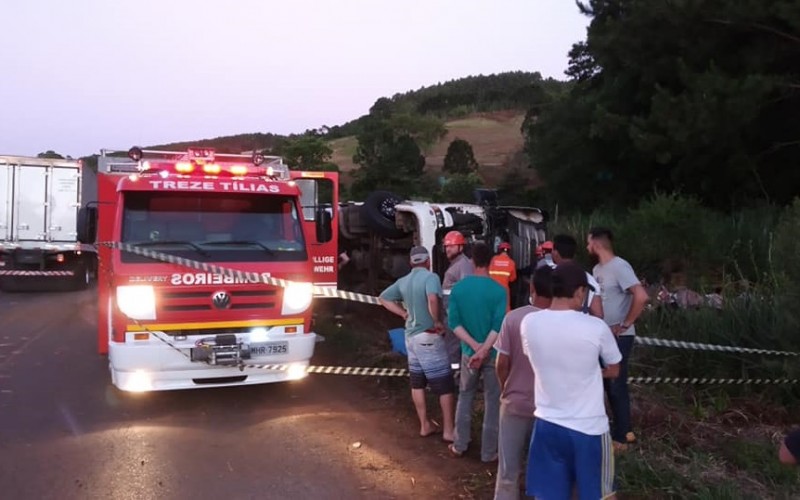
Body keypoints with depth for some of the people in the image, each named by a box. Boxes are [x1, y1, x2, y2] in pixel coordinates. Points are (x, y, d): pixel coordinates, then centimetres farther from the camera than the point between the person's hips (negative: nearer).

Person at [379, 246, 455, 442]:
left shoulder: (403, 281, 8)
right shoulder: (430, 277, -14)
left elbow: (383, 298, 17)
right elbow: (432, 298, -33)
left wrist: (404, 313, 12)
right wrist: (437, 321, -20)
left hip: (411, 336, 8)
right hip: (429, 337, -8)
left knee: (417, 383, 15)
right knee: (445, 385, 1)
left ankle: (425, 425, 24)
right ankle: (448, 430, 4)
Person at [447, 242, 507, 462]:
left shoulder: (458, 288, -4)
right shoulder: (498, 290, -13)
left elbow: (454, 322, -7)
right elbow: (498, 326, -20)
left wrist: (475, 345, -11)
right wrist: (483, 350, -20)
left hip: (468, 351, 3)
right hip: (493, 353, -3)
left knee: (465, 396, 19)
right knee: (492, 401, 8)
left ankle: (459, 445, 24)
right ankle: (488, 452, 16)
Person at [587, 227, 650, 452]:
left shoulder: (619, 266, -17)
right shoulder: (597, 269, 10)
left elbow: (641, 297, -26)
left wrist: (625, 325, -20)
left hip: (619, 337, -9)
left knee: (616, 385, 0)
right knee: (610, 384, 16)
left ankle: (619, 438, 12)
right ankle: (623, 430, 30)